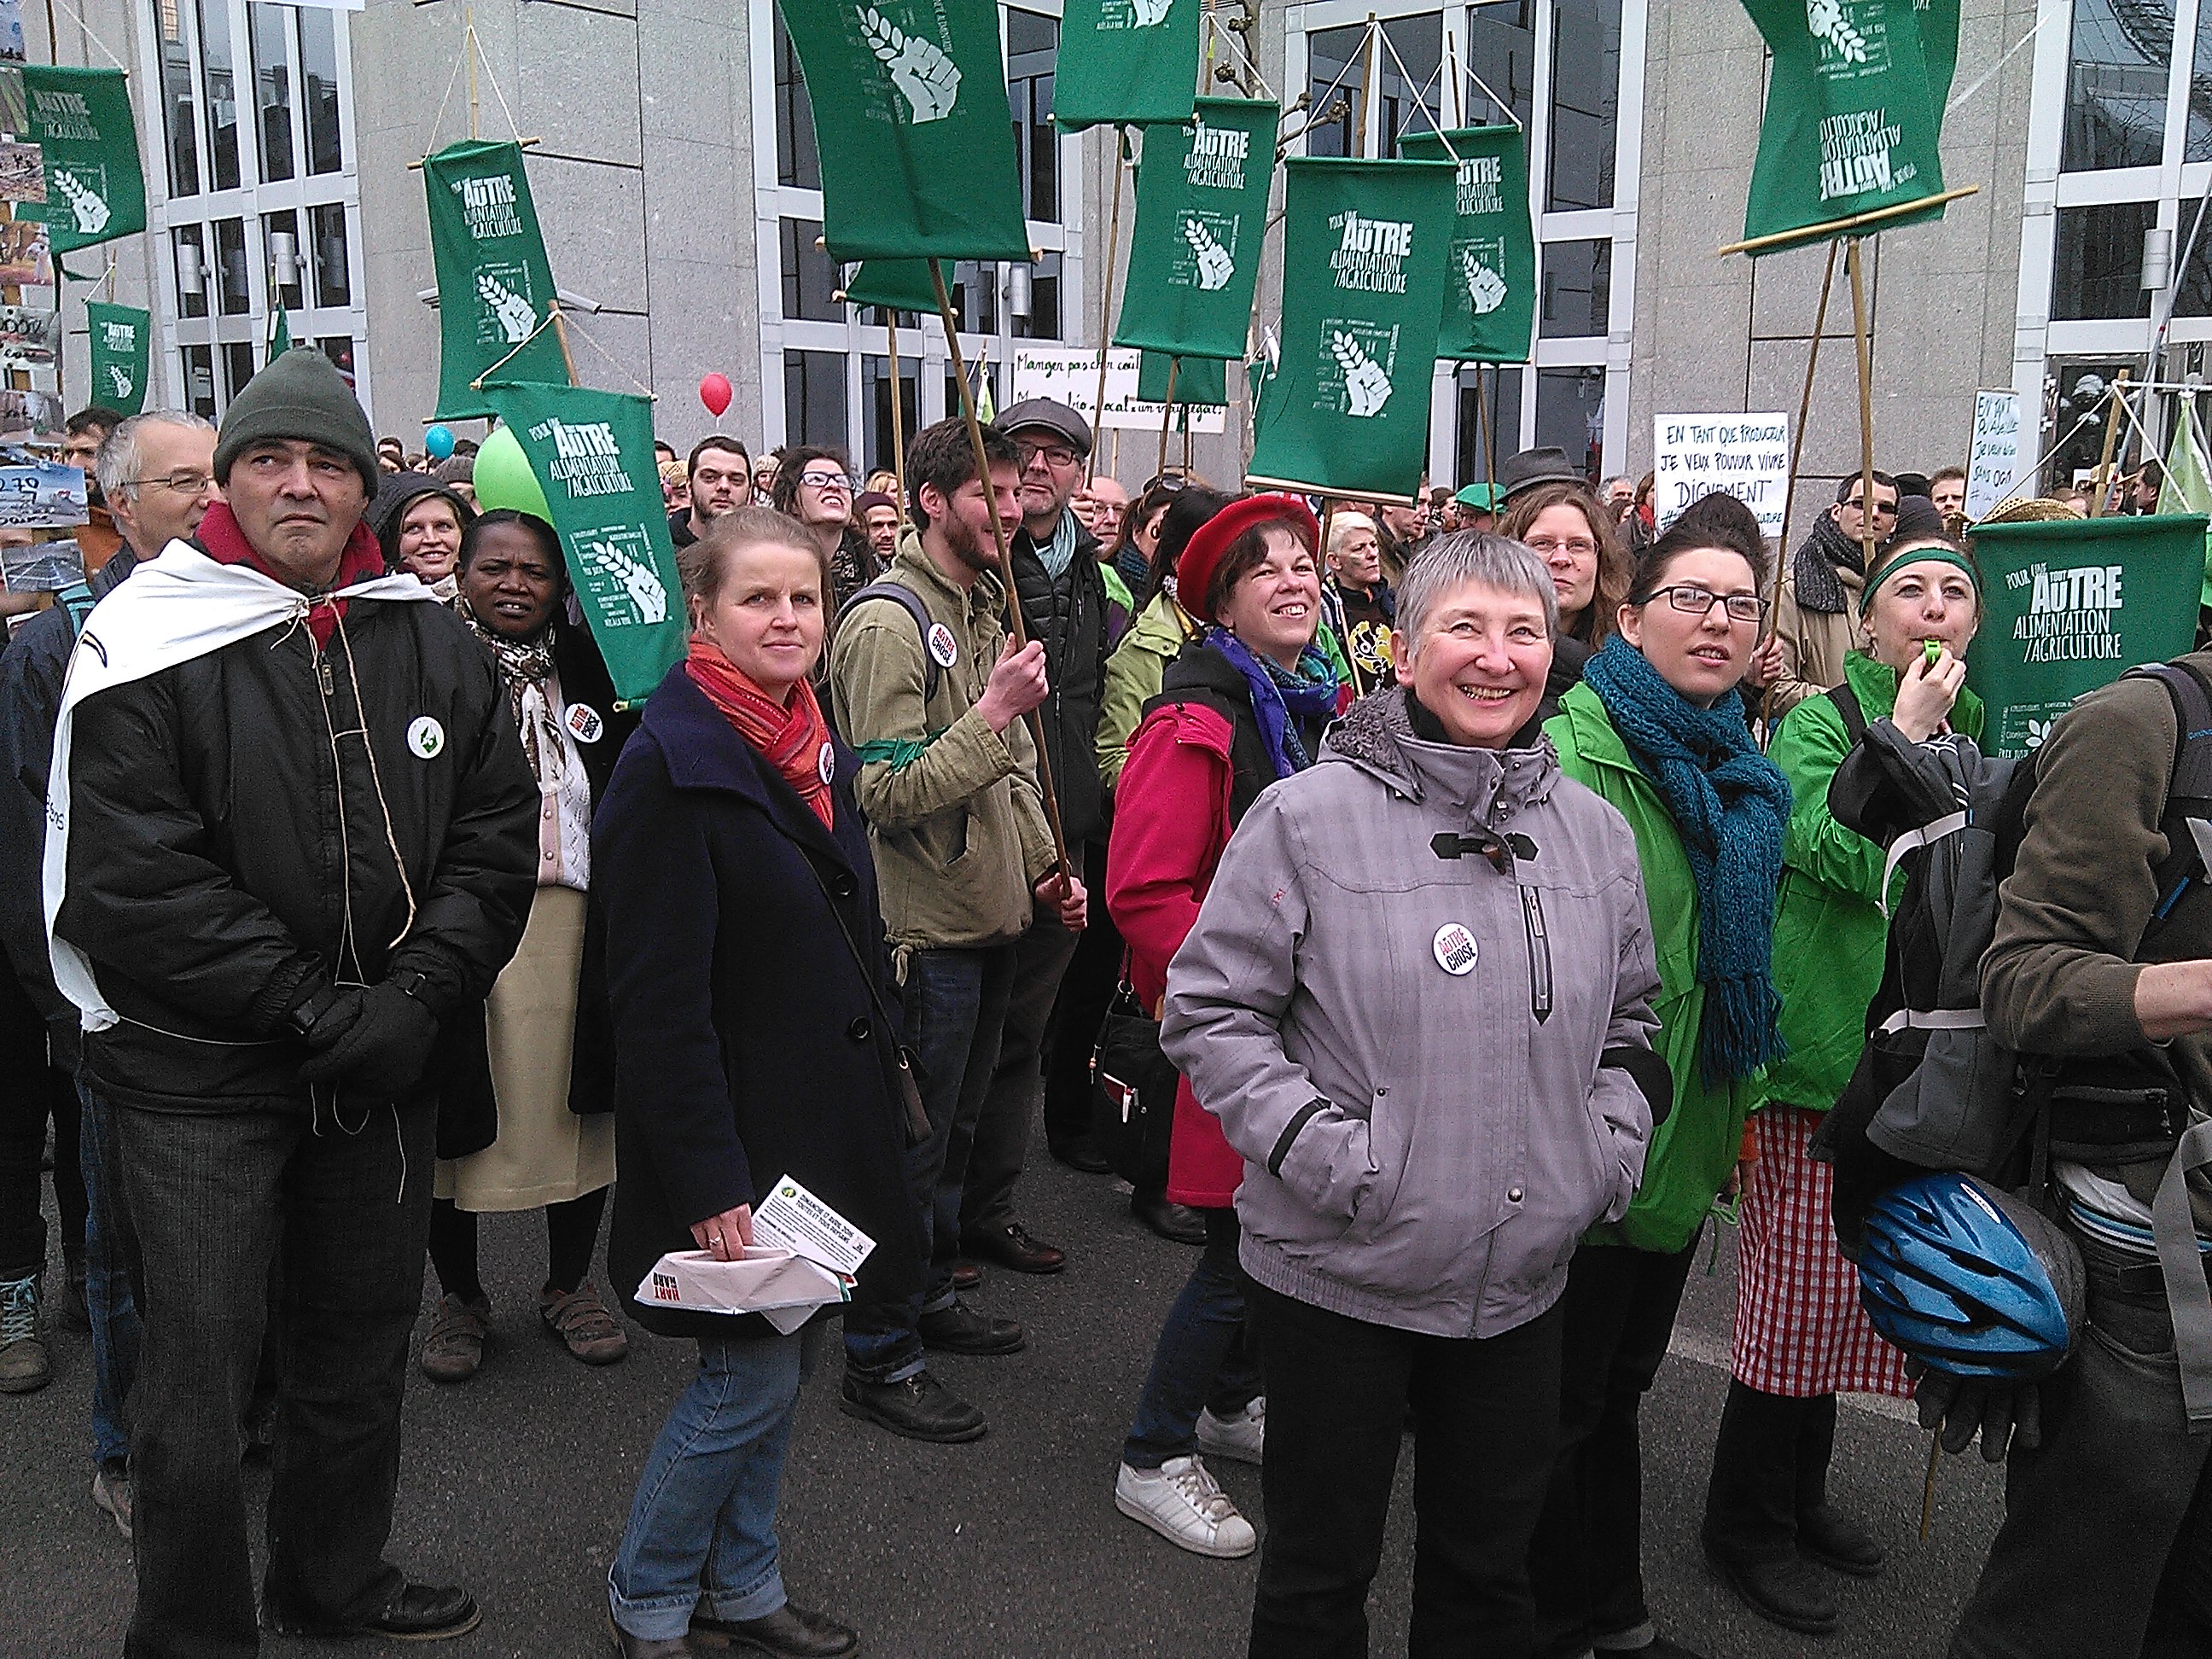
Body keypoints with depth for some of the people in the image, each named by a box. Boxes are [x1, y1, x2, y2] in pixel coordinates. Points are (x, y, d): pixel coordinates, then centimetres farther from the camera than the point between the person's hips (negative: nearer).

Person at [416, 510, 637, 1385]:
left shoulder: (592, 666, 8)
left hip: (574, 921, 3)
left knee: (578, 1102, 11)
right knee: (459, 1112, 7)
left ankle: (569, 1286, 31)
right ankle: (460, 1297, 28)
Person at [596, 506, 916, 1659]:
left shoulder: (818, 753, 9)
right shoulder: (671, 768, -17)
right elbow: (660, 1002, -21)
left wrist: (877, 1116, 16)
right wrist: (710, 1183, -23)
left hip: (826, 1122, 8)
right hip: (735, 1136, -8)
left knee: (783, 1365, 16)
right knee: (753, 1376, -1)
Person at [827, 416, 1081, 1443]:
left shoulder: (988, 609, 13)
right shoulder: (889, 625, -16)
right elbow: (886, 792, -24)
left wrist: (1044, 867, 13)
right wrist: (994, 712, -25)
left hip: (990, 919, 9)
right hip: (926, 931, -9)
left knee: (953, 1131, 21)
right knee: (909, 1145, 1)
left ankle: (931, 1298, 37)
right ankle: (879, 1360, 14)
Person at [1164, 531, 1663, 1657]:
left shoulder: (1595, 833, 5)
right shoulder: (1307, 817, -12)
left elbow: (1628, 1023, 19)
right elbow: (1208, 1009, -9)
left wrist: (1613, 1135, 3)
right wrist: (1315, 1142, -18)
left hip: (1522, 1279, 5)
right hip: (1338, 1272, -4)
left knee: (1487, 1565, 22)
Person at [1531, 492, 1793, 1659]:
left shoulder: (1735, 769, 9)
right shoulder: (1574, 753, -17)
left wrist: (1737, 1104, 22)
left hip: (1682, 1147, 8)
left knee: (1619, 1387, 22)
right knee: (1562, 1402, 7)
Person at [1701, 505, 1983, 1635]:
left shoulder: (1976, 734, 12)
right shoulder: (1819, 722, -7)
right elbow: (1851, 858, -22)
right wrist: (1904, 735, -18)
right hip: (1822, 1055, -6)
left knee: (1848, 1289, 16)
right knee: (1799, 1288, -1)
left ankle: (1799, 1493, 34)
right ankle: (1746, 1523, 17)